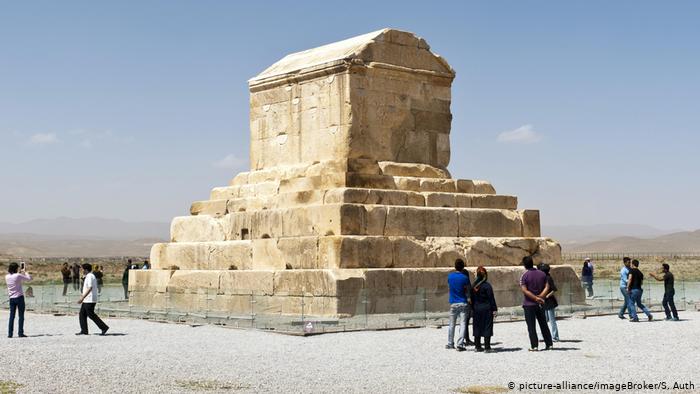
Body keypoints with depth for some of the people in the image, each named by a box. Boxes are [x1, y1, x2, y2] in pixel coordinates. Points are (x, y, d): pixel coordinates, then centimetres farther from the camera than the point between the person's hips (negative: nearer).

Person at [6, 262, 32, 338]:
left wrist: (20, 272, 24)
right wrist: (25, 271, 8)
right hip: (19, 297, -5)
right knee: (21, 316, 1)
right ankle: (20, 333, -1)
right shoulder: (18, 276, -14)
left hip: (11, 298, 5)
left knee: (12, 316, 8)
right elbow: (29, 278, -5)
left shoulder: (7, 277, 3)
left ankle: (10, 333, 5)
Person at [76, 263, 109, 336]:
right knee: (82, 314, 10)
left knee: (91, 315, -7)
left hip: (89, 300, -10)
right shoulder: (90, 276, 16)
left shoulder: (90, 276, -16)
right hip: (87, 300, 10)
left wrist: (82, 298, -25)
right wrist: (83, 294, 32)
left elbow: (90, 288, -24)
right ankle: (84, 331, 11)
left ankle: (104, 327, -4)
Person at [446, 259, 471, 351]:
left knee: (452, 324, 14)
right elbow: (467, 291, -3)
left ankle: (450, 344, 20)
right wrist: (469, 299, 8)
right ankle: (460, 344, -8)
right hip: (463, 303, -3)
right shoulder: (465, 277, -8)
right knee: (463, 324, -2)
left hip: (453, 303, 3)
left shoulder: (450, 276, 0)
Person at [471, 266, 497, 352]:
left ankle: (477, 346, 14)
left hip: (476, 309, 5)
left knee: (477, 327, 11)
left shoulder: (474, 286, 4)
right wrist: (494, 309, -6)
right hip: (486, 309, -5)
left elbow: (472, 298, 9)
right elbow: (491, 298, -12)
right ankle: (487, 347, -1)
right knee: (487, 327, 0)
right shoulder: (487, 285, -13)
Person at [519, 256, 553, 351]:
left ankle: (534, 346, -4)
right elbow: (547, 287, -3)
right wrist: (540, 296, -12)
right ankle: (549, 344, 14)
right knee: (544, 325, 13)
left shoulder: (524, 276, -9)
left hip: (529, 304, -4)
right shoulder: (542, 274, 4)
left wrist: (536, 298, -15)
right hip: (540, 304, 4)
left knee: (531, 326, 0)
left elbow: (525, 291, -17)